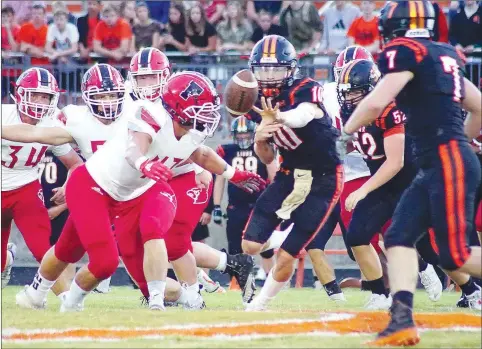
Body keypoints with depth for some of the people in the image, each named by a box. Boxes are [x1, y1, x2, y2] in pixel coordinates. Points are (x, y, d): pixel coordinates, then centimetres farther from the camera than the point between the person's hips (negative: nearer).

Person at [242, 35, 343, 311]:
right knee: (250, 245, -6)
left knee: (286, 257, -8)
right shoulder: (259, 103, 0)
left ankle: (261, 303, 17)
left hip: (322, 179, -6)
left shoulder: (306, 90, -20)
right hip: (289, 175, 6)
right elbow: (268, 158, 6)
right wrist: (259, 138, -17)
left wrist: (279, 118, -68)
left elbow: (303, 115, -45)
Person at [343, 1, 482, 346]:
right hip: (432, 168, 9)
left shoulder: (406, 51, -8)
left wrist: (345, 133, -2)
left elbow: (376, 102, -18)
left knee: (454, 255, -8)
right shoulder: (445, 56, 17)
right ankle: (402, 320, -6)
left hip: (449, 163, -9)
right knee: (399, 236, 3)